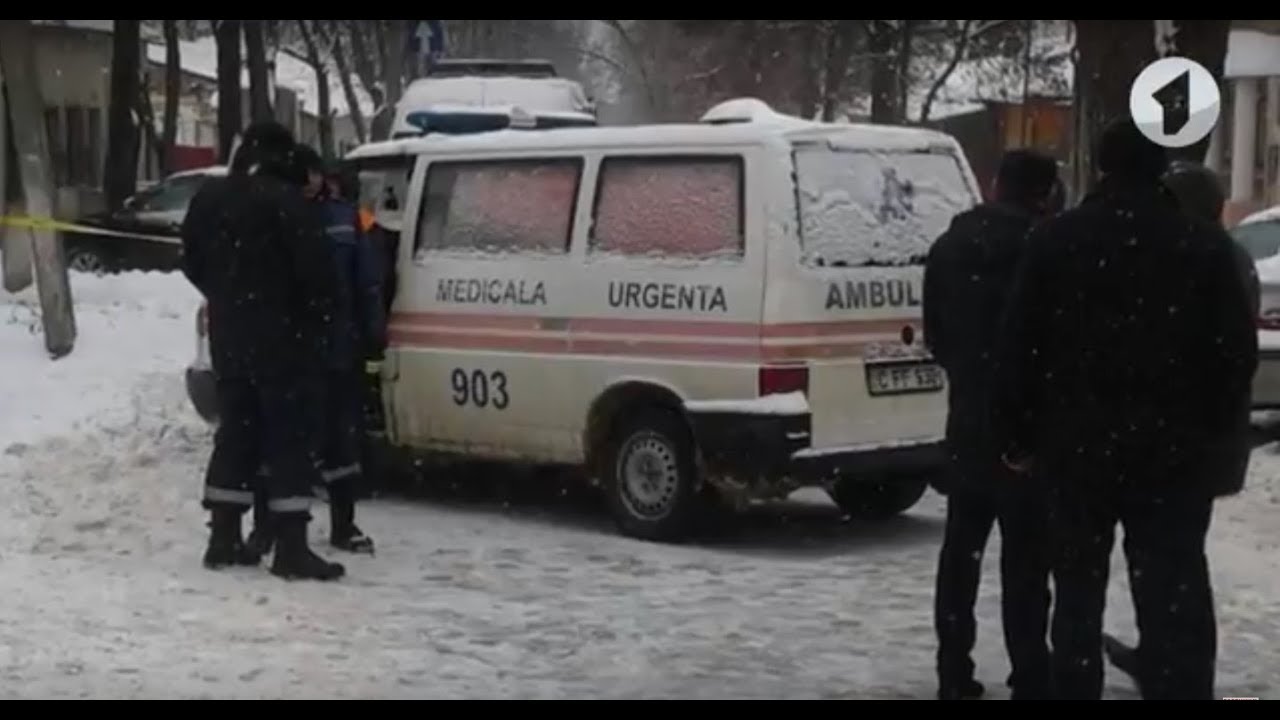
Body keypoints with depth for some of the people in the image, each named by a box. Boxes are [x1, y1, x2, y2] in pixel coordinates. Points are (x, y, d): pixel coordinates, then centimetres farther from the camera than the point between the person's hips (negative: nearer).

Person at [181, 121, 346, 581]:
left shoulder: (207, 199, 9)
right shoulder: (282, 199, -14)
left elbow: (193, 264, 17)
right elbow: (315, 265, -16)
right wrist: (316, 316, 1)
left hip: (227, 336, 7)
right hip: (278, 336, -7)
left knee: (235, 432, 15)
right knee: (288, 438, -4)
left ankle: (224, 538, 17)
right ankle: (291, 548, -6)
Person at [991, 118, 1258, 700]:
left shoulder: (1055, 240, 0)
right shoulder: (1204, 245, -1)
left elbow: (1017, 350, -1)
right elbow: (1237, 353, 0)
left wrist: (1016, 434, 7)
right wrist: (1211, 429, 12)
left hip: (1076, 446, 1)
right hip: (1174, 450, -1)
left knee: (1077, 598, 14)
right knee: (1174, 603, -1)